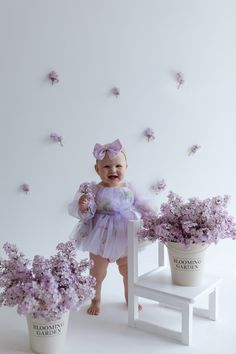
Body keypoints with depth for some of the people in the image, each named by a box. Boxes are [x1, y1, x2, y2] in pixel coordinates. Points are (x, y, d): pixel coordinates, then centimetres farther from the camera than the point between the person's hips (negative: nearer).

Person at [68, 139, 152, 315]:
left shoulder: (129, 188, -6)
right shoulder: (94, 190, -16)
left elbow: (138, 205, 7)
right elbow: (85, 214, -16)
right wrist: (82, 206, -36)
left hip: (125, 236, 3)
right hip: (101, 238, -3)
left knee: (128, 269, 20)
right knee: (98, 271, 14)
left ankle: (130, 297, 45)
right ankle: (96, 300, 38)